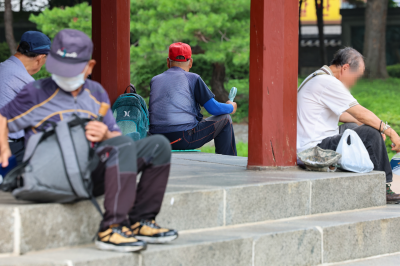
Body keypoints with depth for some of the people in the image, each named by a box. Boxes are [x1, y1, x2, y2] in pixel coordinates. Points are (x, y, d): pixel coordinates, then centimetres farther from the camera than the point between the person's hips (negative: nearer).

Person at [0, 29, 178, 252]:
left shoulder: (96, 93, 18)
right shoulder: (38, 93, 4)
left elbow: (116, 137, 15)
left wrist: (106, 136, -10)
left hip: (94, 179, 7)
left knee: (158, 145, -2)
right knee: (124, 145, -30)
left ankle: (140, 221, -5)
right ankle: (111, 229, -37)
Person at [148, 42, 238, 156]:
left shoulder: (154, 80, 12)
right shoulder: (192, 78, -3)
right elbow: (214, 108, -2)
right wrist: (231, 107, 19)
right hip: (184, 140, -6)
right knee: (225, 119, 13)